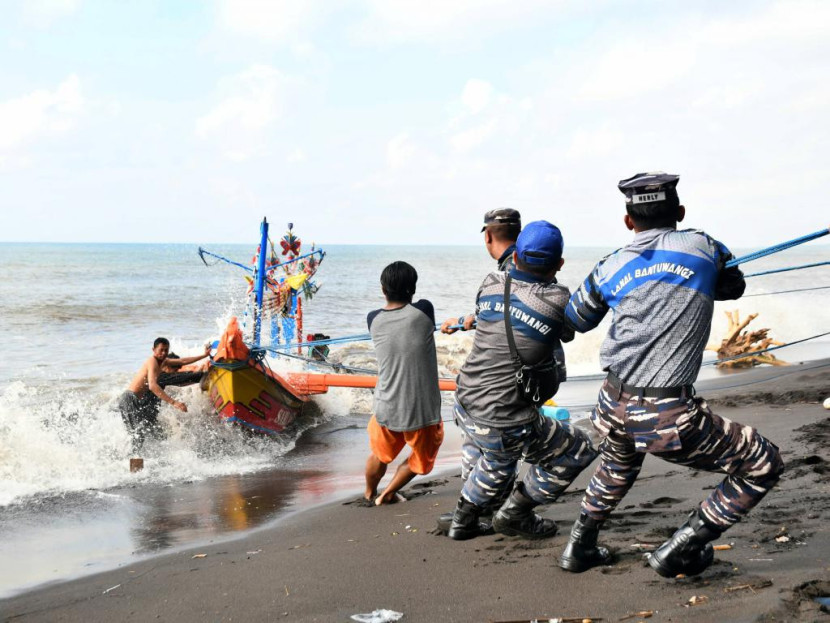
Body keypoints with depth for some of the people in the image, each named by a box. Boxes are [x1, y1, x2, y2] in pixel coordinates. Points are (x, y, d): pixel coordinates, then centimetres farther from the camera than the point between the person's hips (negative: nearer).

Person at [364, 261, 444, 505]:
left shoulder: (374, 320, -4)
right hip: (423, 412, -3)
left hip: (387, 411, 3)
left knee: (380, 455, 31)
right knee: (421, 457, 27)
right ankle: (387, 494, 31)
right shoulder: (423, 311, -12)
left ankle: (369, 494, 50)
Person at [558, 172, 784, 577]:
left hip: (615, 408, 6)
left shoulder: (610, 269, 7)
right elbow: (733, 286, 21)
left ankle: (580, 546, 45)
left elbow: (573, 322, 23)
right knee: (762, 465, 10)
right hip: (669, 418, -6)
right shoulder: (703, 247, 1)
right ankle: (677, 552, 11)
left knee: (619, 462, 39)